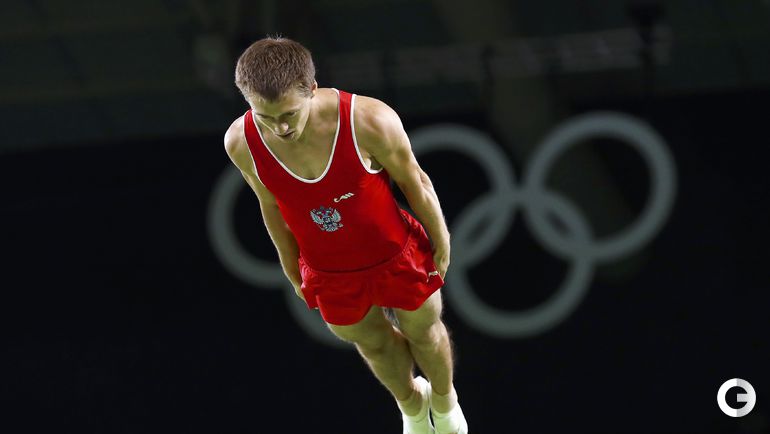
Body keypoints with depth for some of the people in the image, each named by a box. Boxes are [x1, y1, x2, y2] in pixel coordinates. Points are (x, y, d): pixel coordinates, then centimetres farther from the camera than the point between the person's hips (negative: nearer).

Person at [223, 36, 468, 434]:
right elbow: (271, 205, -6)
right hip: (330, 275, 2)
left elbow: (414, 181, -16)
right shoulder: (241, 142, -27)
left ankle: (444, 398, 61)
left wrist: (440, 240, -2)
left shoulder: (369, 121, -36)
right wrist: (292, 268, 8)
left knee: (424, 333, 28)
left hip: (398, 258, -2)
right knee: (375, 345, 29)